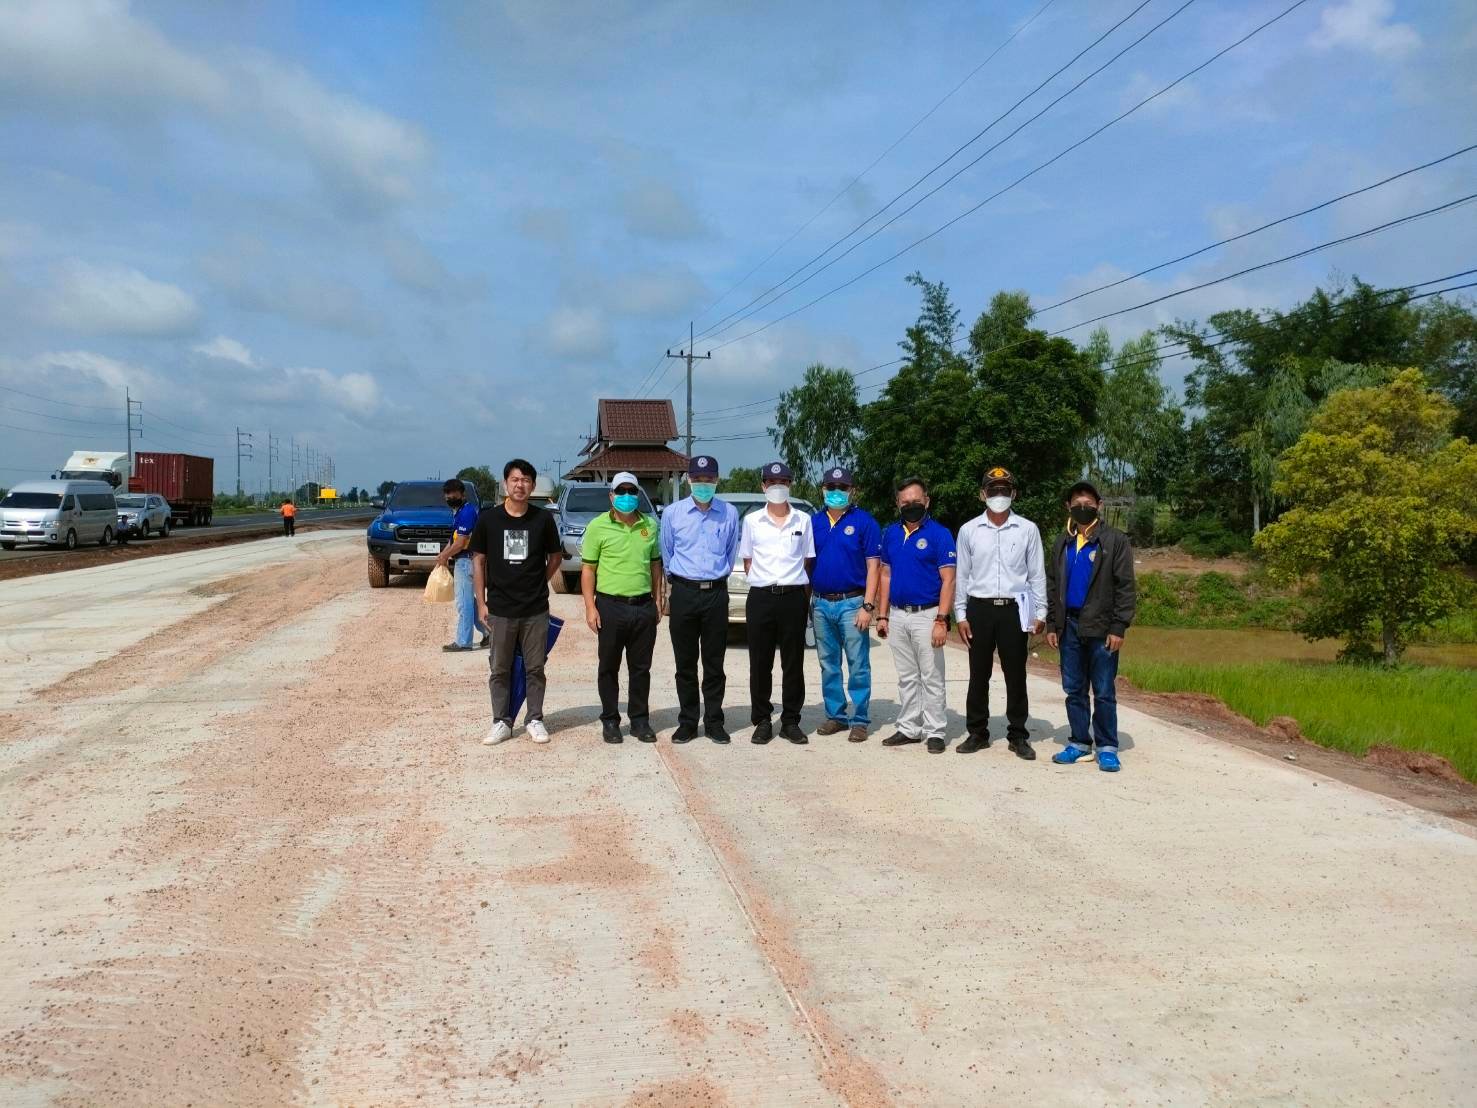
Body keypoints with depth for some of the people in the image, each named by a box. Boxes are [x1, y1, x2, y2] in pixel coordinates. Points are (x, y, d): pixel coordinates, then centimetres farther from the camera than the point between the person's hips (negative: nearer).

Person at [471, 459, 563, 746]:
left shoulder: (543, 518, -2)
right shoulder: (488, 519, -2)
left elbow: (555, 557, 11)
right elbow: (479, 561, 3)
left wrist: (537, 584, 6)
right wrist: (481, 603, 0)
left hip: (536, 609, 0)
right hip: (499, 609, 0)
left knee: (535, 668, 8)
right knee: (499, 669, 7)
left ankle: (535, 719, 21)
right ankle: (502, 722, 18)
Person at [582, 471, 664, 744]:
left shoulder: (650, 525, 8)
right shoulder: (598, 527, -3)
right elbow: (588, 569, -2)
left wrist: (658, 600, 11)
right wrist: (590, 607, -8)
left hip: (644, 606, 3)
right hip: (611, 606, -3)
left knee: (641, 667, 9)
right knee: (609, 667, 6)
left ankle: (640, 720, 19)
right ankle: (610, 721, 17)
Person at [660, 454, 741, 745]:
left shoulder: (729, 513, 4)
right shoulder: (672, 513, 3)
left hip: (716, 593, 0)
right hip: (683, 593, 0)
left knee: (714, 663, 5)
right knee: (685, 664, 6)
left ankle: (713, 721, 14)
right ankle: (687, 722, 14)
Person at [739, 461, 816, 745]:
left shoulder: (803, 520, 7)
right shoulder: (752, 520, 8)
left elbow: (807, 561, 11)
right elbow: (747, 560, 13)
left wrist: (804, 595, 4)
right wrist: (762, 583, 4)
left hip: (794, 596, 0)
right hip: (760, 597, 0)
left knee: (793, 663, 3)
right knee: (760, 663, 3)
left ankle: (790, 722, 11)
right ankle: (762, 721, 12)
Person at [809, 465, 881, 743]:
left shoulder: (864, 521, -3)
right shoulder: (813, 522, 9)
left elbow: (873, 566, -6)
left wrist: (867, 606, -12)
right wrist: (807, 600, 7)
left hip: (851, 603, -4)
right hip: (820, 603, 4)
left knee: (858, 666, -2)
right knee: (828, 665, 11)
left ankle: (859, 720, 5)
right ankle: (835, 715, 21)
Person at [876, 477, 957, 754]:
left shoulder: (939, 534, -8)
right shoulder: (891, 533, 9)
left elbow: (948, 580, -11)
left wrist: (941, 620, -18)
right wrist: (882, 615, 9)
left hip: (927, 615, -5)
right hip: (897, 616, 5)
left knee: (931, 678, 0)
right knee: (906, 678, 13)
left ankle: (935, 732, 8)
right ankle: (909, 728, 22)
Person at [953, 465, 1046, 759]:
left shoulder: (1027, 530, 2)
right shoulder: (969, 530, 3)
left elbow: (1037, 574, 5)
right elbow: (962, 575, 6)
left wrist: (1040, 612, 0)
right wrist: (960, 615, 2)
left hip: (1013, 609, -1)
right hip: (979, 608, 1)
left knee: (1016, 675, 5)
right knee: (978, 674, 7)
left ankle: (1017, 735, 15)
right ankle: (977, 732, 18)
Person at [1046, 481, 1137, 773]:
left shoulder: (1115, 540, -2)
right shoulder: (1062, 543, 13)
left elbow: (1126, 586, -5)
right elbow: (1052, 585, 15)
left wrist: (1119, 627, -12)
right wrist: (1051, 624, 8)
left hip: (1101, 628, -5)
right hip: (1069, 626, 5)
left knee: (1104, 693, -1)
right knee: (1074, 690, 9)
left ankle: (1107, 748, 7)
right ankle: (1079, 742, 19)